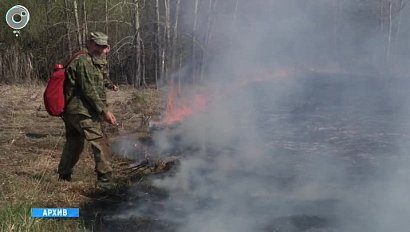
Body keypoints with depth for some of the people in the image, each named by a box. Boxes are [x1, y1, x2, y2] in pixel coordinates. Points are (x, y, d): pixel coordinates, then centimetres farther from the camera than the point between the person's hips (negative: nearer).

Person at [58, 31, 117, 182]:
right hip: (82, 111, -11)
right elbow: (89, 91, -20)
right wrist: (104, 111, -21)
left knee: (74, 143, 19)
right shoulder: (83, 62, -14)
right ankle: (105, 176, -8)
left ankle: (64, 175, 29)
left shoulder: (96, 62, 18)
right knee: (100, 141, -10)